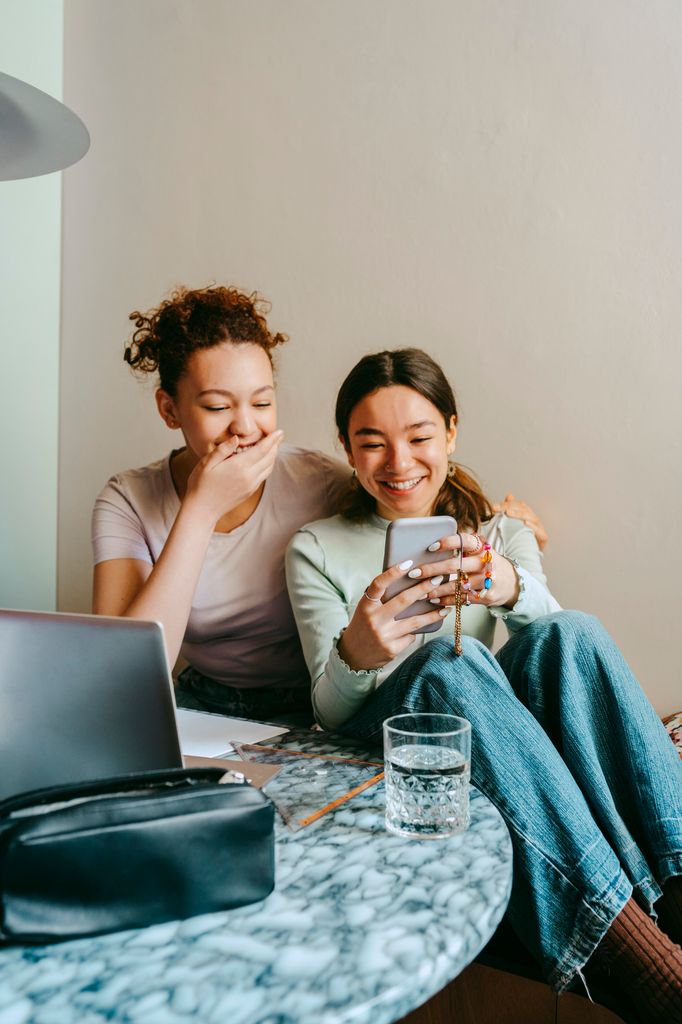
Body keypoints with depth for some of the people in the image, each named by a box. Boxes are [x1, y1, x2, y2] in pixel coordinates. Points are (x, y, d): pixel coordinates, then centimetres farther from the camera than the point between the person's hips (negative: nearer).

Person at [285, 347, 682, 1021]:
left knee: (571, 632, -27)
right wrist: (355, 655, -29)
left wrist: (512, 588, -35)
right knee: (449, 661, -34)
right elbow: (329, 712, -3)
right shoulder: (316, 550, 4)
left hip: (508, 733, 3)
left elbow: (557, 636, -9)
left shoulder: (499, 534, 11)